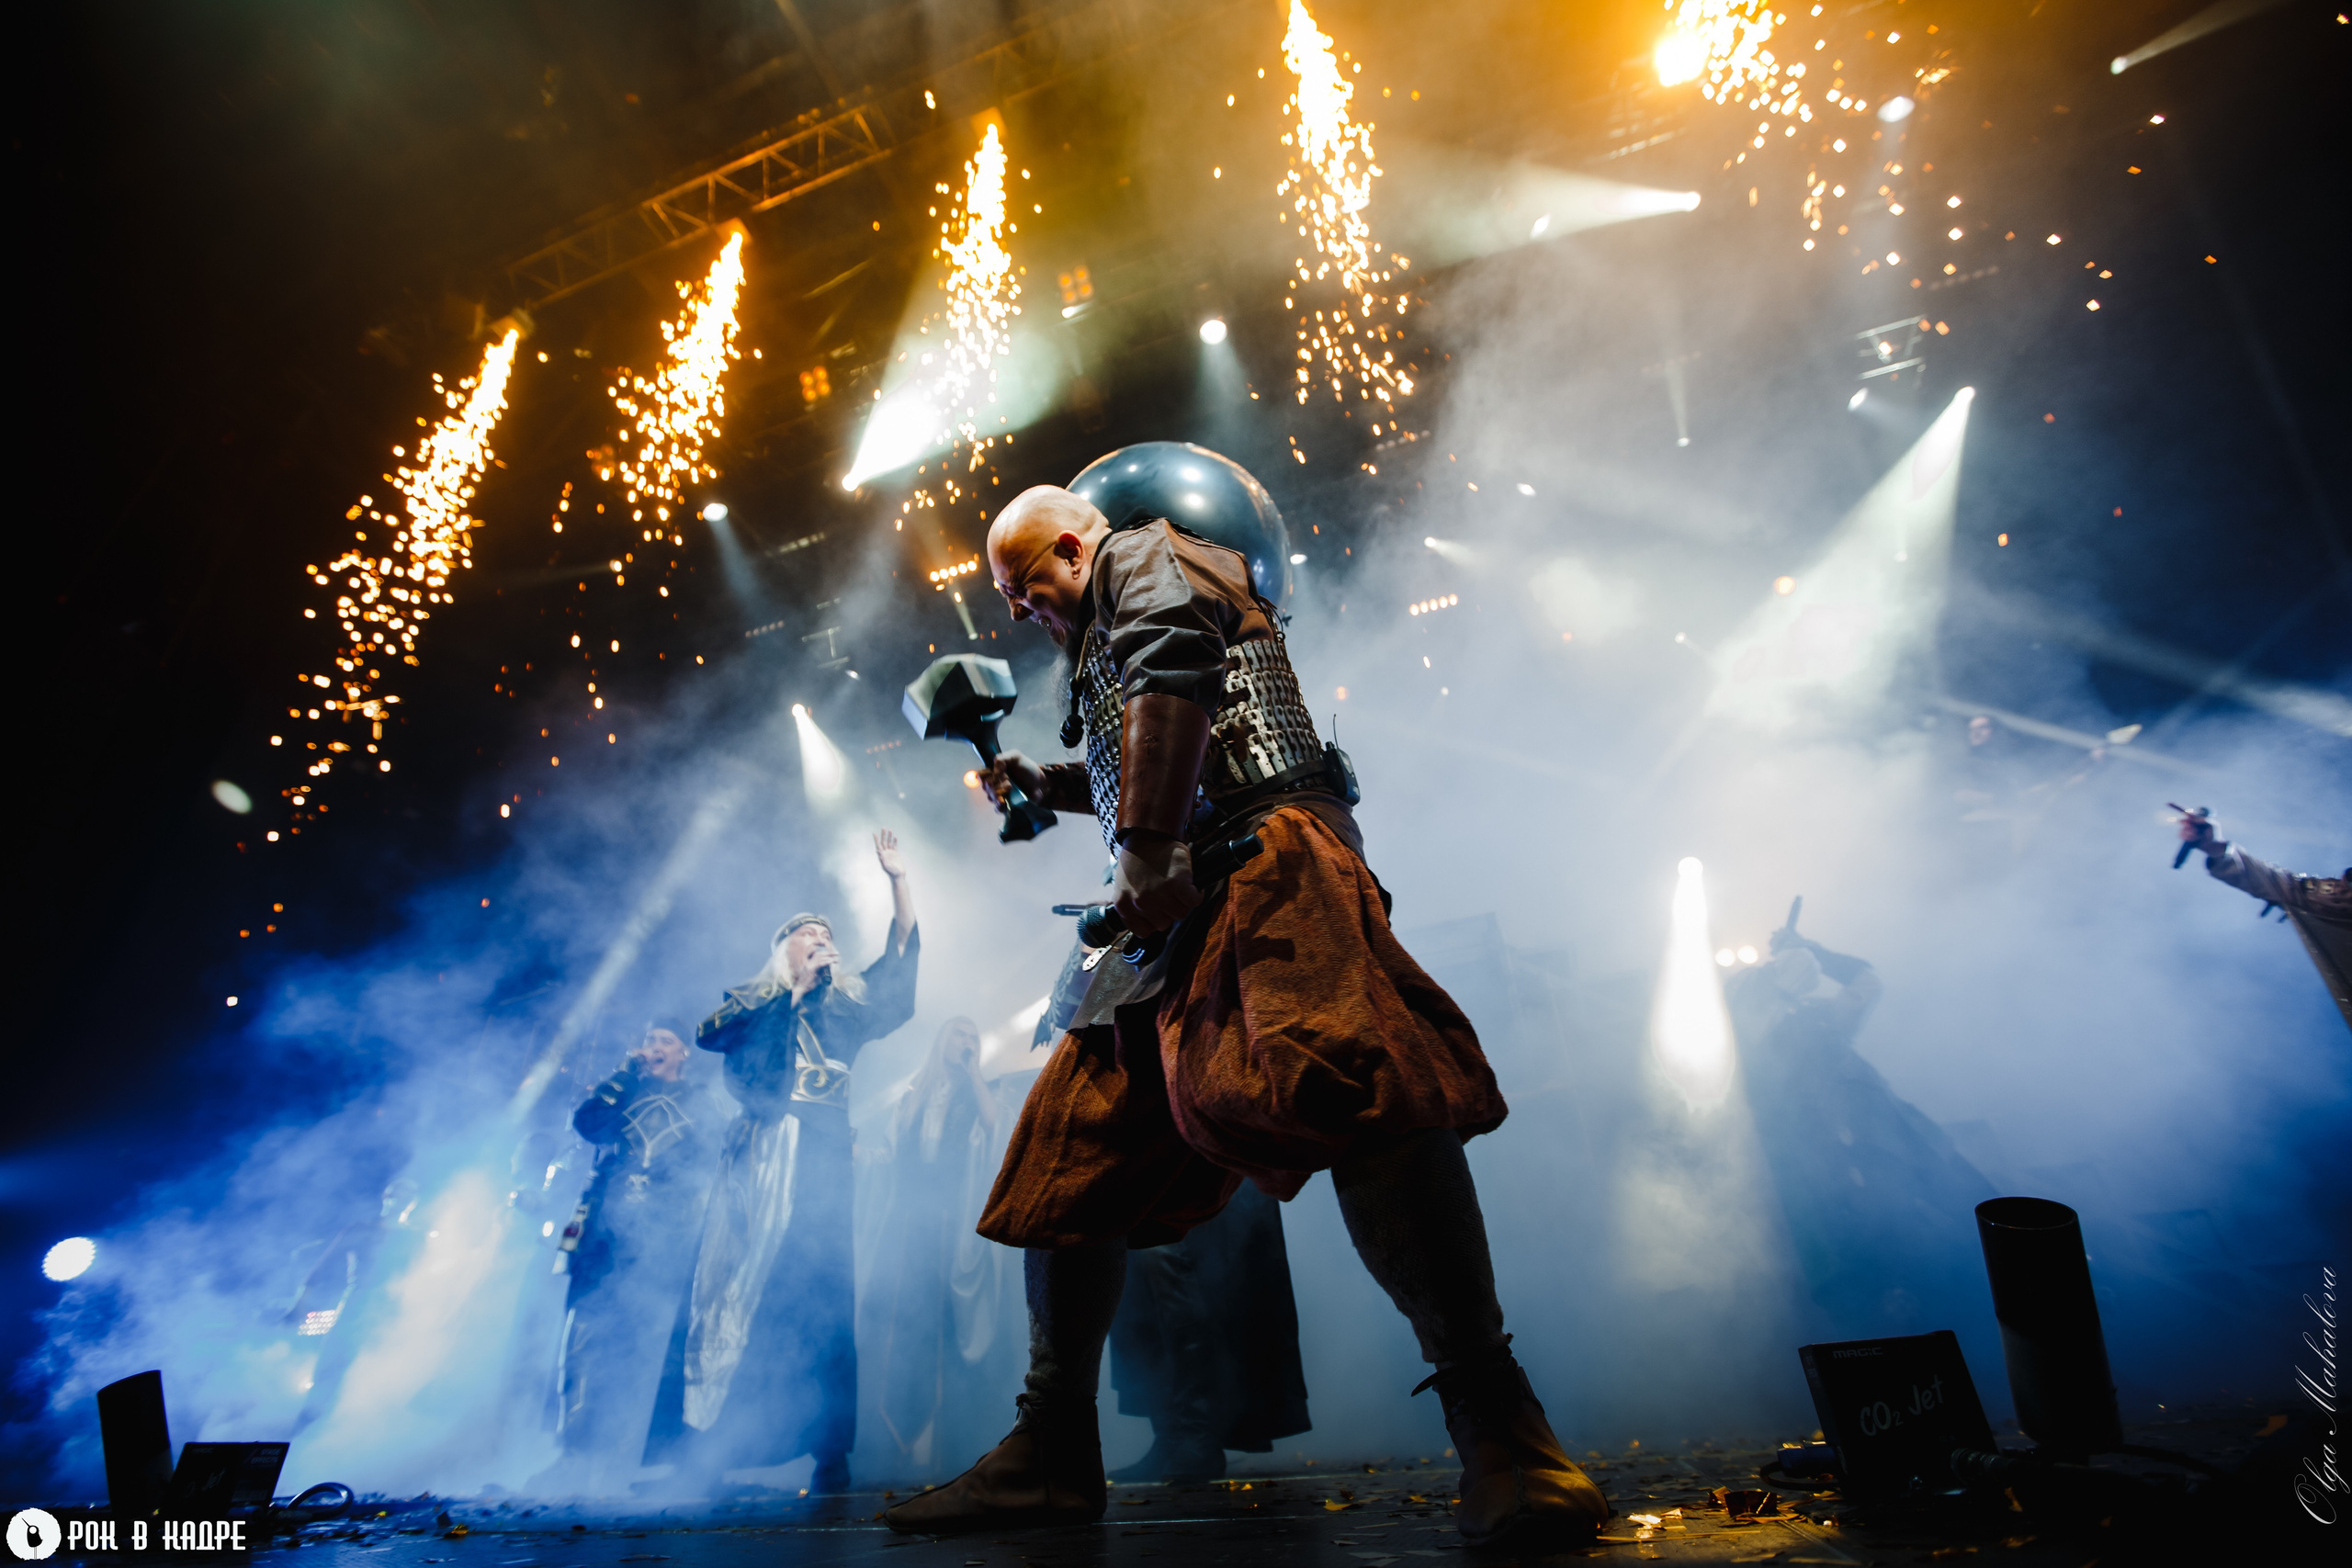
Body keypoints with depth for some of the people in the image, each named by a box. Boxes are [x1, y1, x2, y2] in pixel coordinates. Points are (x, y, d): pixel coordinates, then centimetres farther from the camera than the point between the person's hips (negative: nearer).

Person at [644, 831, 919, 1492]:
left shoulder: (847, 1006, 21)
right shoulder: (751, 1000, 19)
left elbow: (903, 949, 13)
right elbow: (708, 1032, -2)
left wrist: (898, 877, 4)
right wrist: (793, 992, -2)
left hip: (822, 1159, 1)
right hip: (758, 1155, -1)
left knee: (822, 1297, -8)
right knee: (731, 1288, -8)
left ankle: (830, 1459, -9)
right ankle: (685, 1452, -5)